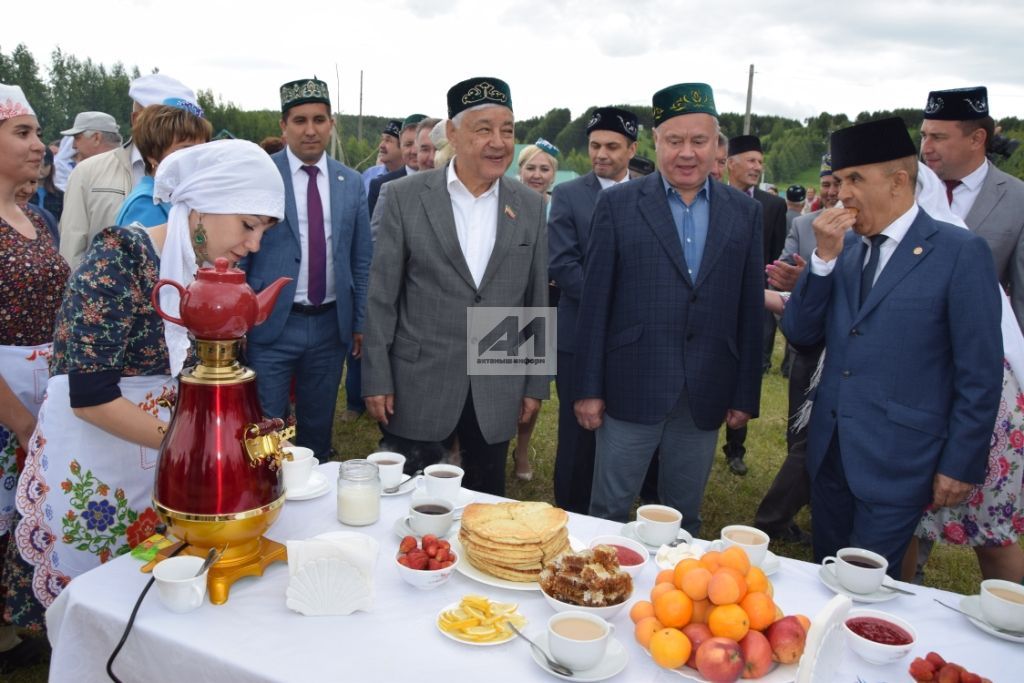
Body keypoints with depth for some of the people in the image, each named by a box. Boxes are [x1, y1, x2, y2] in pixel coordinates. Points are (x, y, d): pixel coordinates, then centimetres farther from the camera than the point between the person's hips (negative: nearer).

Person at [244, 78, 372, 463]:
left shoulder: (351, 183, 6)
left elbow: (361, 259, 10)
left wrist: (361, 322, 8)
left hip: (331, 325, 3)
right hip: (271, 323, -3)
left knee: (318, 431, 16)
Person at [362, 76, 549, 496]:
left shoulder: (530, 206, 3)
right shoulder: (406, 196, -5)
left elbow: (536, 300, 7)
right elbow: (382, 295, -3)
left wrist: (536, 384, 7)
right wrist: (376, 379, -5)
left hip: (497, 393, 2)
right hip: (419, 387, -2)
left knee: (486, 504, 15)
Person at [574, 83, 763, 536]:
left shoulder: (745, 212, 6)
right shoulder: (618, 204, -2)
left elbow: (750, 308, 6)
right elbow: (595, 301, -4)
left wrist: (746, 394, 5)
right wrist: (588, 388, -5)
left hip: (706, 397, 3)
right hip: (632, 389, -2)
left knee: (684, 519, 16)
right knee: (608, 513, 9)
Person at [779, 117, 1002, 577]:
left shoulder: (960, 253, -9)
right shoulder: (844, 248, 7)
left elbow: (980, 374, -8)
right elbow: (798, 332, 3)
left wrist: (961, 464, -8)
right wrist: (824, 257, -9)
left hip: (897, 460, -5)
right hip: (829, 451, 5)